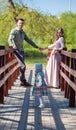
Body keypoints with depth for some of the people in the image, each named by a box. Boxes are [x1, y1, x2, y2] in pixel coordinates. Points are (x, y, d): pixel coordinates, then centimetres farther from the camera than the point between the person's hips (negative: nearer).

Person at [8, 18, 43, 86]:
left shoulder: (23, 32, 17)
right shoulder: (14, 31, -3)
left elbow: (29, 40, 23)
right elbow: (10, 39, -17)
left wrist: (37, 47, 23)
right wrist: (11, 45, -38)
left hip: (21, 50, 7)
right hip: (16, 50, -7)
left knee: (22, 66, 4)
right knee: (23, 66, -15)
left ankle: (23, 82, 9)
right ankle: (23, 81, -8)